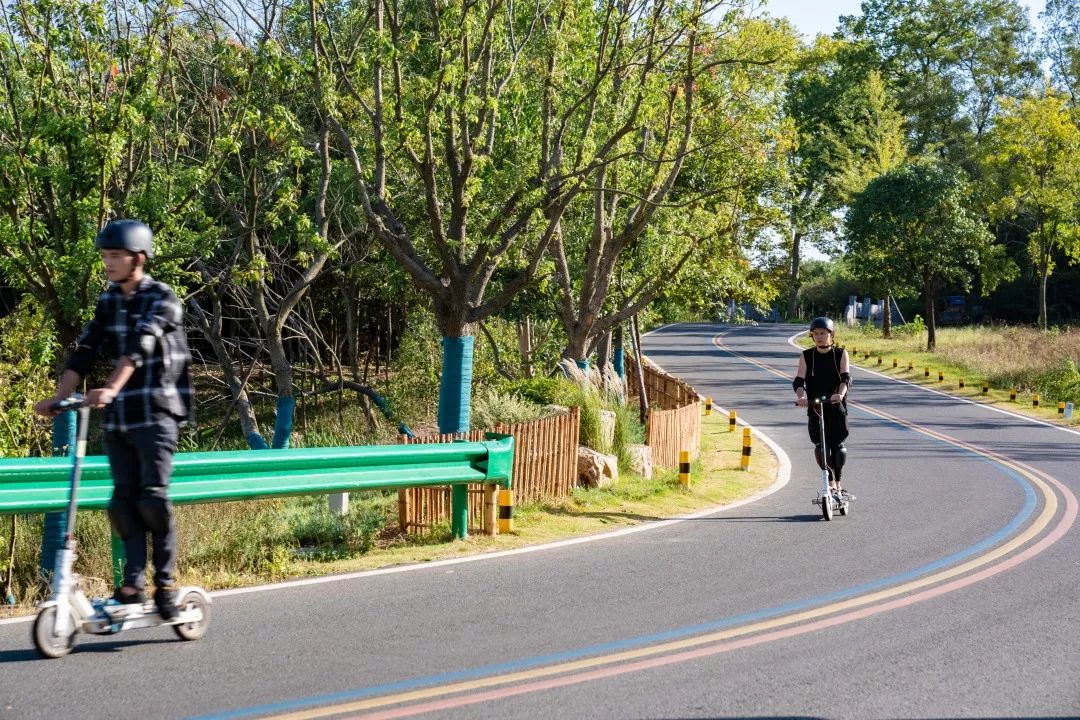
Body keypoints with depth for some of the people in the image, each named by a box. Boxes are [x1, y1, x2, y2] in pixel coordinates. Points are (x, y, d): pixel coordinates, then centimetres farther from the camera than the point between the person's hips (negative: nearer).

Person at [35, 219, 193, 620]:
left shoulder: (162, 299, -8)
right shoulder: (108, 302, 12)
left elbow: (139, 347, -22)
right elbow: (85, 352, 6)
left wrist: (109, 390, -35)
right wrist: (58, 398, -6)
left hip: (156, 413, -6)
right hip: (117, 418, 6)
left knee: (153, 499, -8)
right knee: (124, 500, 3)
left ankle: (165, 583, 4)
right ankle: (133, 583, 8)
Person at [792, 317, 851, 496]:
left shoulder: (841, 354, 2)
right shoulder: (806, 356, 4)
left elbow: (846, 378, -12)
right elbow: (799, 381, -7)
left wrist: (841, 394, -33)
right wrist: (801, 396, -29)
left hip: (837, 407, -1)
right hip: (815, 408, 1)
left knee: (837, 446, -7)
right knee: (821, 447, -9)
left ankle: (837, 484, 10)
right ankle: (831, 482, 8)